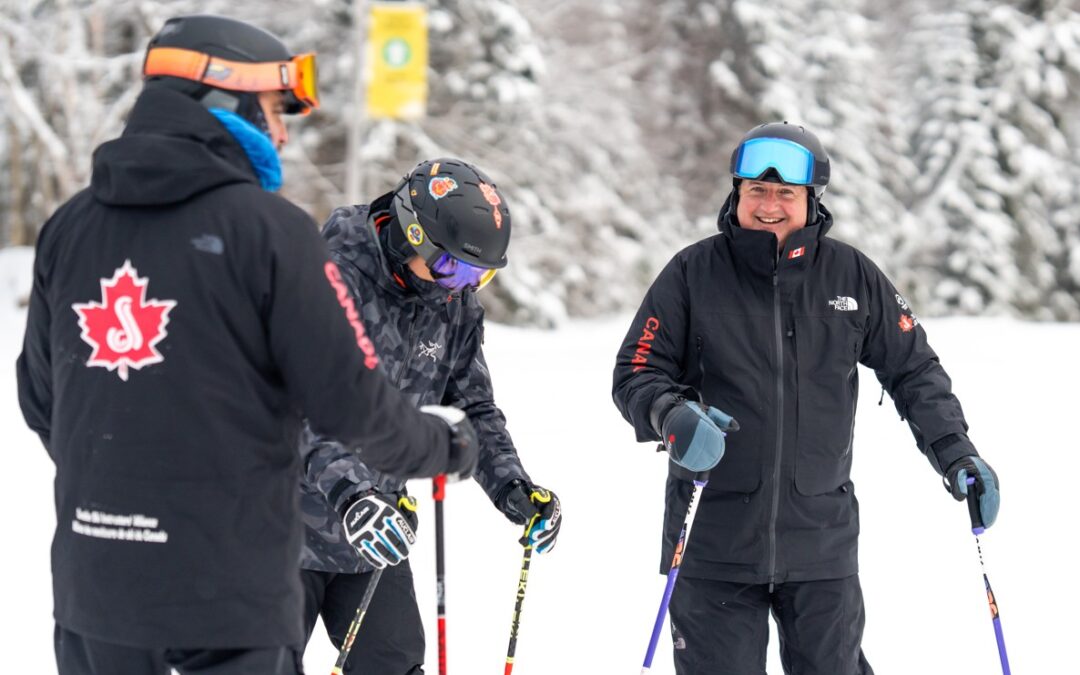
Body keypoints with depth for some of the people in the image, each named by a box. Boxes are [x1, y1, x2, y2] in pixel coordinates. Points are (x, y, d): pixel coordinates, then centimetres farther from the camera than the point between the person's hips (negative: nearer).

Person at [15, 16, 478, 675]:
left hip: (92, 575, 5)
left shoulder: (69, 227, 7)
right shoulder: (268, 228, -11)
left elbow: (41, 399, 15)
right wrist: (446, 443, 8)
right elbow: (350, 399, -11)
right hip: (231, 590, -5)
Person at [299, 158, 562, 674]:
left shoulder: (457, 306, 2)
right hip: (290, 530, -6)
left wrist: (512, 488, -6)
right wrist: (348, 493, -43)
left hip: (376, 536, 6)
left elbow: (473, 409, 10)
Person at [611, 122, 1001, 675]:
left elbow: (913, 369, 10)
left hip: (821, 541, 1)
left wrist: (955, 454, -2)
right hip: (715, 540, -1)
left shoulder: (852, 275, 2)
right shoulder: (693, 273, -3)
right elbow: (637, 373, -1)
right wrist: (672, 415, -23)